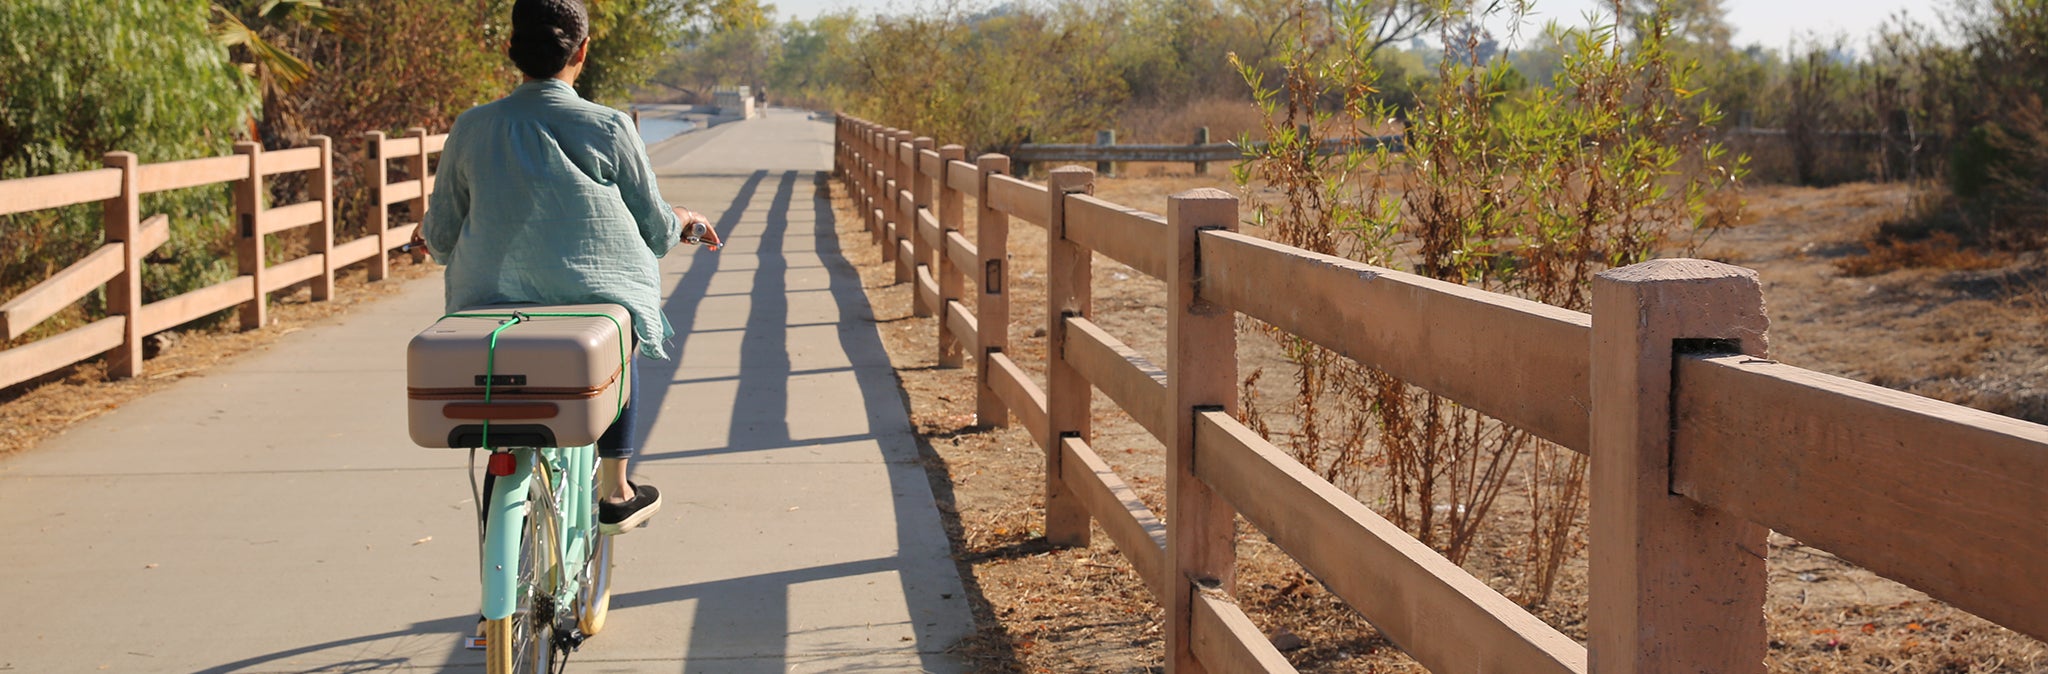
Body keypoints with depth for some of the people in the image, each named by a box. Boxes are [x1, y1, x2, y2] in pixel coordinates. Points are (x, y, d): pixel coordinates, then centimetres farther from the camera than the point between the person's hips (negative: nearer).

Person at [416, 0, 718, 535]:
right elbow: (655, 233, 3)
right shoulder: (609, 129, -8)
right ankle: (615, 495, 37)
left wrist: (433, 238, 31)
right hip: (593, 304, -2)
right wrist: (685, 221, 26)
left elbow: (440, 239, 6)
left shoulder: (472, 128, -2)